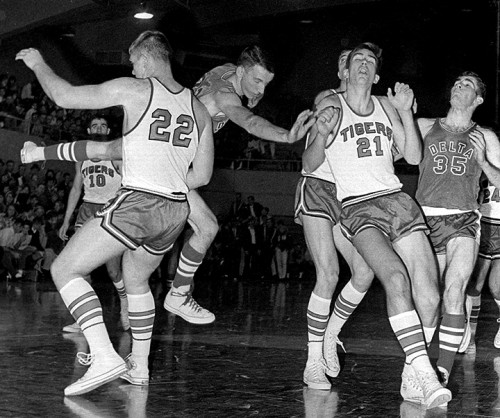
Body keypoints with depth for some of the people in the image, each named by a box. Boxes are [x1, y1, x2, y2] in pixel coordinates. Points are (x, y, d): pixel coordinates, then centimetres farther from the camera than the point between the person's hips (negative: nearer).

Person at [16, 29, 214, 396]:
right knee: (136, 282, 29)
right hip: (176, 211, 7)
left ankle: (104, 356, -15)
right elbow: (202, 176, 14)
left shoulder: (134, 90, -5)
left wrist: (38, 64, 15)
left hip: (137, 202, -7)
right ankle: (139, 366, 32)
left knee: (65, 270, -1)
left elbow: (64, 96, -2)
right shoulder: (197, 108, 12)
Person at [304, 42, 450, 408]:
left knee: (429, 295, -10)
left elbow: (414, 156, 15)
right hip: (357, 207, -4)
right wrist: (321, 134, -13)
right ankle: (427, 376, -34)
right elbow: (309, 165, 7)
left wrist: (406, 112, 3)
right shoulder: (332, 105, 9)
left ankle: (411, 377, 7)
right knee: (396, 277, -29)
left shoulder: (385, 105, 19)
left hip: (396, 199, 4)